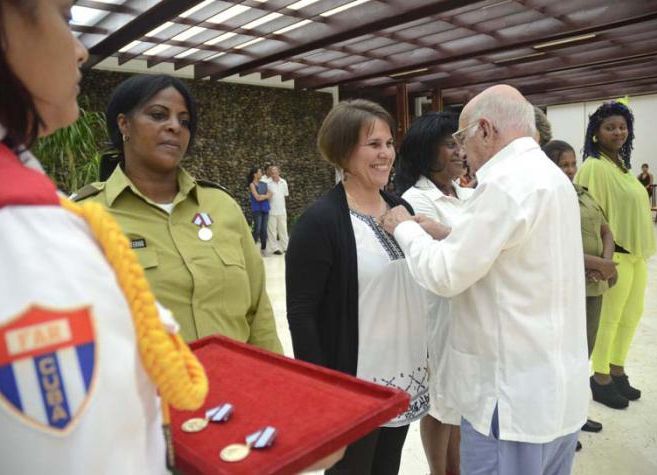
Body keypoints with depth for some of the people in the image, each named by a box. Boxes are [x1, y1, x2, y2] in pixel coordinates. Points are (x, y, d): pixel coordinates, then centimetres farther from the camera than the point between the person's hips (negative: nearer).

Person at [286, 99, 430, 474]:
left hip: (405, 377, 6)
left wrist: (425, 357, 13)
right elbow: (301, 313, -16)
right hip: (353, 385, -6)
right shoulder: (321, 221, -16)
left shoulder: (401, 207, 5)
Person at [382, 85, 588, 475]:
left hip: (515, 395, -9)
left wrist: (405, 228, -3)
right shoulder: (551, 176, 10)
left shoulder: (505, 183, -21)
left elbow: (445, 275, -19)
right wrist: (445, 233, 8)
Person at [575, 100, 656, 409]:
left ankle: (617, 371, 32)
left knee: (631, 316, 17)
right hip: (615, 255, -9)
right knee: (608, 320, 2)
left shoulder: (620, 162, 12)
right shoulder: (594, 166, -16)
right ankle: (600, 379, 17)